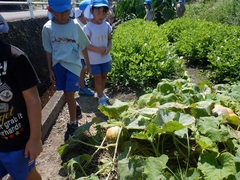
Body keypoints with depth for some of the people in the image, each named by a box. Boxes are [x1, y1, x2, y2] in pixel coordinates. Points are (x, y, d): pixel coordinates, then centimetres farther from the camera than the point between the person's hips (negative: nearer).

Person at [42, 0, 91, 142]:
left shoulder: (75, 25, -6)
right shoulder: (48, 28, -4)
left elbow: (84, 47, 4)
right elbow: (49, 51, 3)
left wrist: (88, 64, 10)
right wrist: (50, 70, 3)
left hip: (73, 64, -2)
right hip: (58, 65, 2)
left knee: (69, 95, -4)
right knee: (67, 95, 14)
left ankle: (73, 123, 12)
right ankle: (75, 108, 43)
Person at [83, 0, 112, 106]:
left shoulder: (107, 25, -2)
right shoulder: (88, 27, -16)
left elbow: (109, 39, 7)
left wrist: (108, 48, -12)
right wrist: (98, 50, -23)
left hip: (105, 57, 5)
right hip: (94, 59, -5)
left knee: (104, 76, 17)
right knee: (98, 78, 6)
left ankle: (101, 92, 40)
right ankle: (101, 97, 22)